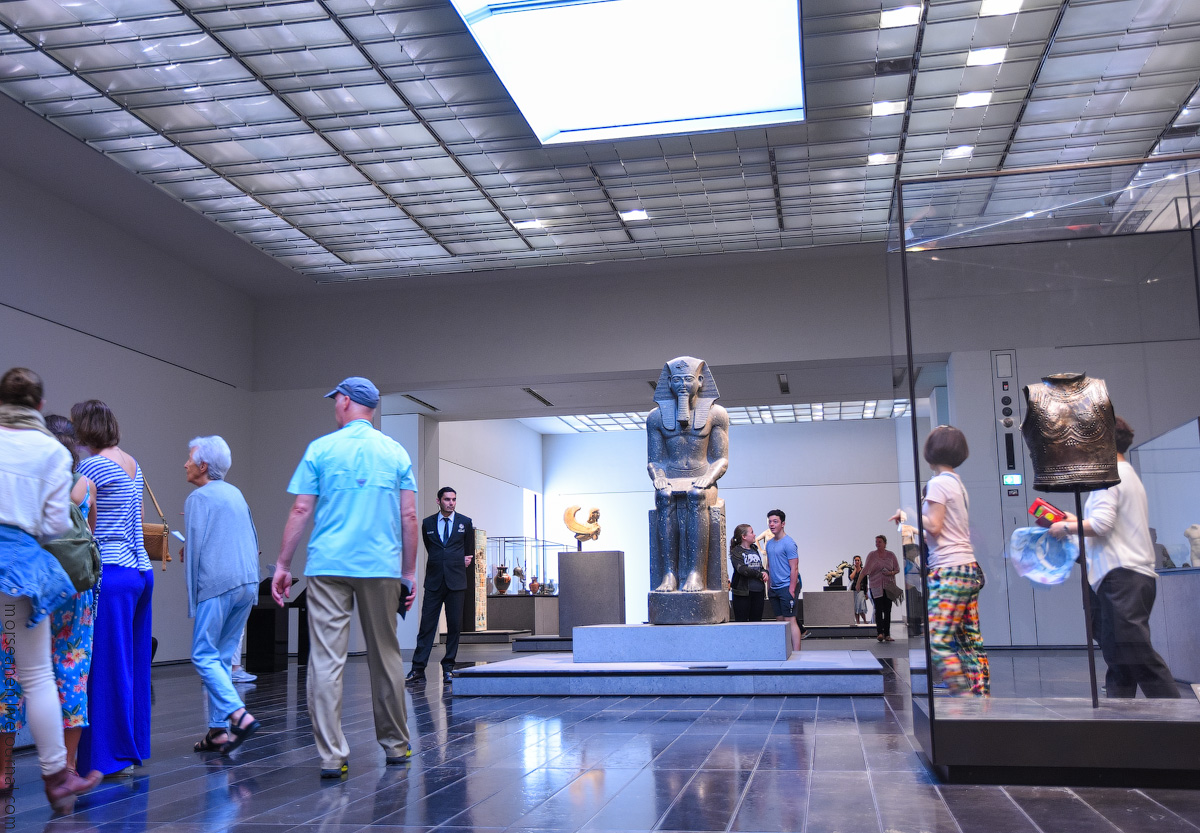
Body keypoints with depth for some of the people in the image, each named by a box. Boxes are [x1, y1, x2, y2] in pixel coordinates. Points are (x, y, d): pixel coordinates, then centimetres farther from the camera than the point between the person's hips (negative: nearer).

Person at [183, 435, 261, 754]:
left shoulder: (198, 498, -6)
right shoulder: (236, 494, 17)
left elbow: (194, 548, -9)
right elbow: (253, 540, 21)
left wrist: (192, 593, -2)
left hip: (217, 586, -8)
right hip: (248, 583, 8)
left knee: (204, 655, -4)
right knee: (223, 656, 11)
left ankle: (239, 715, -17)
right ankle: (218, 729, 12)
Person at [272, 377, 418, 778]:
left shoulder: (320, 449, 4)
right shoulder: (396, 453, 8)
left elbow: (301, 511, 0)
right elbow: (409, 517, 4)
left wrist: (282, 565, 5)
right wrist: (409, 573, 9)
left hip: (328, 567, -2)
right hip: (381, 568, 2)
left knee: (326, 660, -1)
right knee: (385, 658, 12)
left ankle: (332, 755, -5)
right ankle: (395, 745, 22)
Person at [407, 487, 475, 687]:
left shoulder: (465, 522, 8)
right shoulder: (427, 523, 8)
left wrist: (467, 561, 6)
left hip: (456, 581, 0)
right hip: (434, 581, 0)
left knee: (454, 625, 2)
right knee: (427, 624, -3)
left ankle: (448, 668, 11)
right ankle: (418, 670, -2)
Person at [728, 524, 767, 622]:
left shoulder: (755, 549, 15)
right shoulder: (736, 551, -6)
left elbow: (761, 566, 18)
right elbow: (742, 569, -19)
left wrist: (764, 573, -5)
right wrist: (760, 574, -13)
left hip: (758, 592, 6)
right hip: (743, 592, -6)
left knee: (756, 620, 10)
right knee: (741, 621, -4)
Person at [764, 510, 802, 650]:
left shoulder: (788, 543, -10)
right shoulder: (769, 543, 13)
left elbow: (794, 568, -13)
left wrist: (791, 589, -18)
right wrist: (769, 587, 16)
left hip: (786, 587, -8)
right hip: (774, 588, 8)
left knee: (790, 620, -9)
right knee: (779, 621, 10)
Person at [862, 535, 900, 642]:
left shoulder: (891, 555, 4)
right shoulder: (872, 555, -2)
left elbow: (897, 569, 10)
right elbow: (865, 569, -6)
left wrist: (892, 573, -12)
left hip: (889, 585, 2)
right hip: (875, 586, -2)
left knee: (887, 610, 3)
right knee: (878, 609, -13)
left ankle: (887, 635, 7)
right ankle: (879, 633, -18)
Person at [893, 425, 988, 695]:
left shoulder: (938, 483, -9)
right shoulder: (957, 483, 18)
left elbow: (934, 526, -12)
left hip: (950, 570, -10)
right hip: (970, 568, 10)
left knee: (936, 640, -12)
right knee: (970, 640, 8)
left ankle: (962, 696, -14)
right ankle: (981, 698, 8)